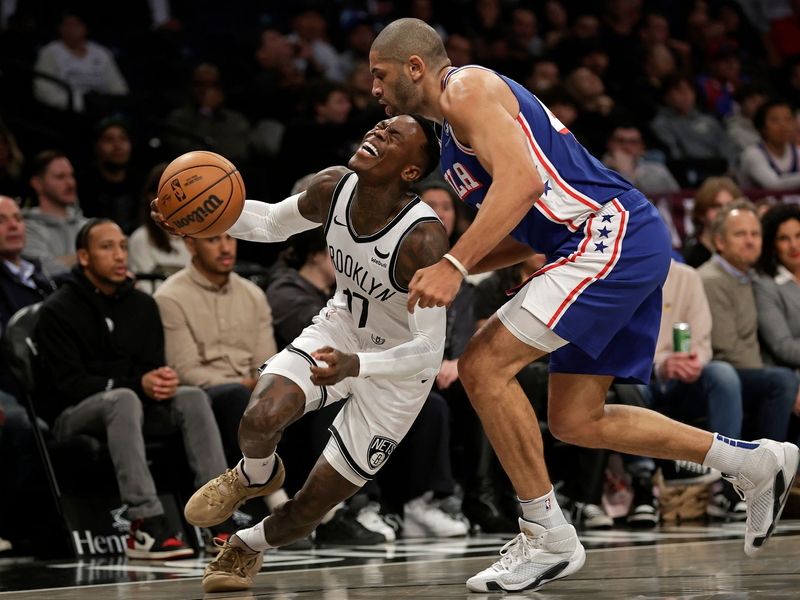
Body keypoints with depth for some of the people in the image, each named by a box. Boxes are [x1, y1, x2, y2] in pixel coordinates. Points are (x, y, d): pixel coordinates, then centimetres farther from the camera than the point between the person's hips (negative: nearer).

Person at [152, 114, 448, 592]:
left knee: (307, 511, 1)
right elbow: (272, 222, 5)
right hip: (341, 327, 4)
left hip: (399, 368, -4)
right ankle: (256, 475, 10)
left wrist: (355, 366, -48)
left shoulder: (423, 238, -34)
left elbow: (429, 350, -31)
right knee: (261, 418, -27)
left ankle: (249, 547, 36)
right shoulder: (333, 189, -16)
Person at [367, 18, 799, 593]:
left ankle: (548, 538, -7)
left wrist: (455, 263, -26)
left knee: (484, 365, -13)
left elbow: (523, 182, -22)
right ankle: (753, 462, 18)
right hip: (625, 244, 11)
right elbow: (527, 234, 28)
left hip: (613, 236, -11)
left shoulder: (467, 89, -6)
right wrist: (440, 269, 18)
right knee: (576, 421, 12)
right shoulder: (454, 135, 25)